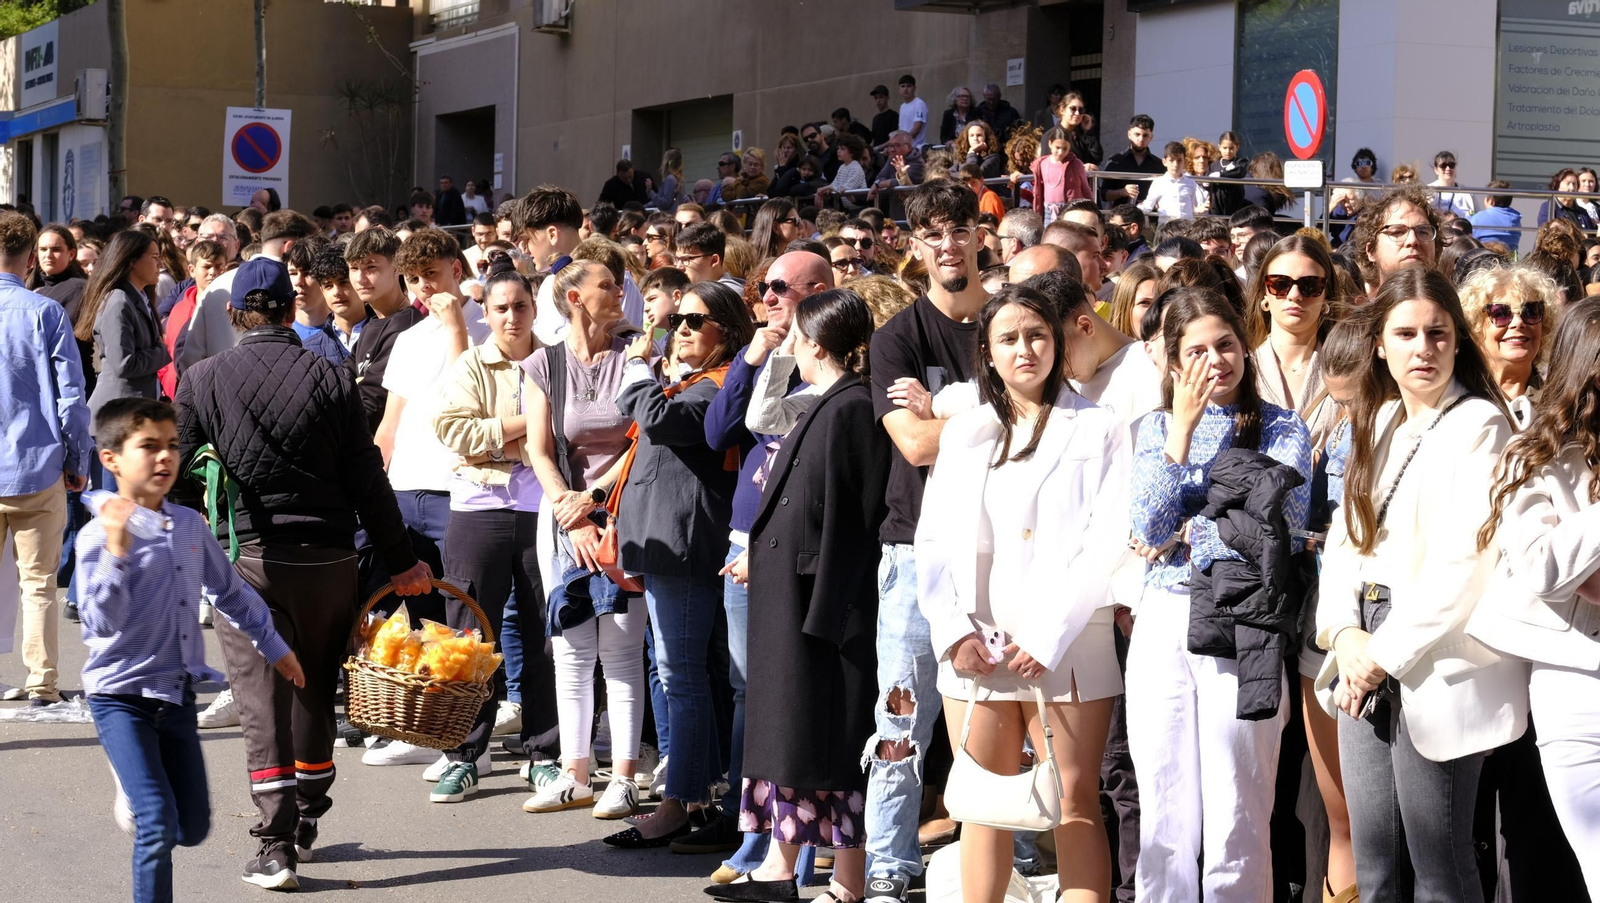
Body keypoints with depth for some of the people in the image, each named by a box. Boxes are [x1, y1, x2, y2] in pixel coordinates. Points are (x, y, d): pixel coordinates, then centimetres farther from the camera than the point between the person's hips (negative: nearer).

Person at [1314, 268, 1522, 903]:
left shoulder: (1480, 425, -8)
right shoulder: (1377, 422, 15)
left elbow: (1466, 564, -16)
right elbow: (1345, 539, 12)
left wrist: (1385, 652, -13)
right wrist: (1346, 634, -4)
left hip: (1435, 662, -7)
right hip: (1367, 660, 7)